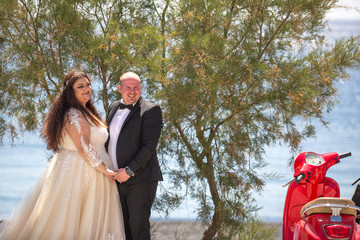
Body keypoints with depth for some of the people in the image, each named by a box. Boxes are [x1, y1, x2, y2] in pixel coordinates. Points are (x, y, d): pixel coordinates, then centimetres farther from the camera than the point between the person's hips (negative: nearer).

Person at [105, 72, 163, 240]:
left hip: (140, 180, -7)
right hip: (117, 180, 7)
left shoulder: (150, 110, -7)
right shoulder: (114, 107, 15)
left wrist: (129, 171, -19)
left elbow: (149, 146, -14)